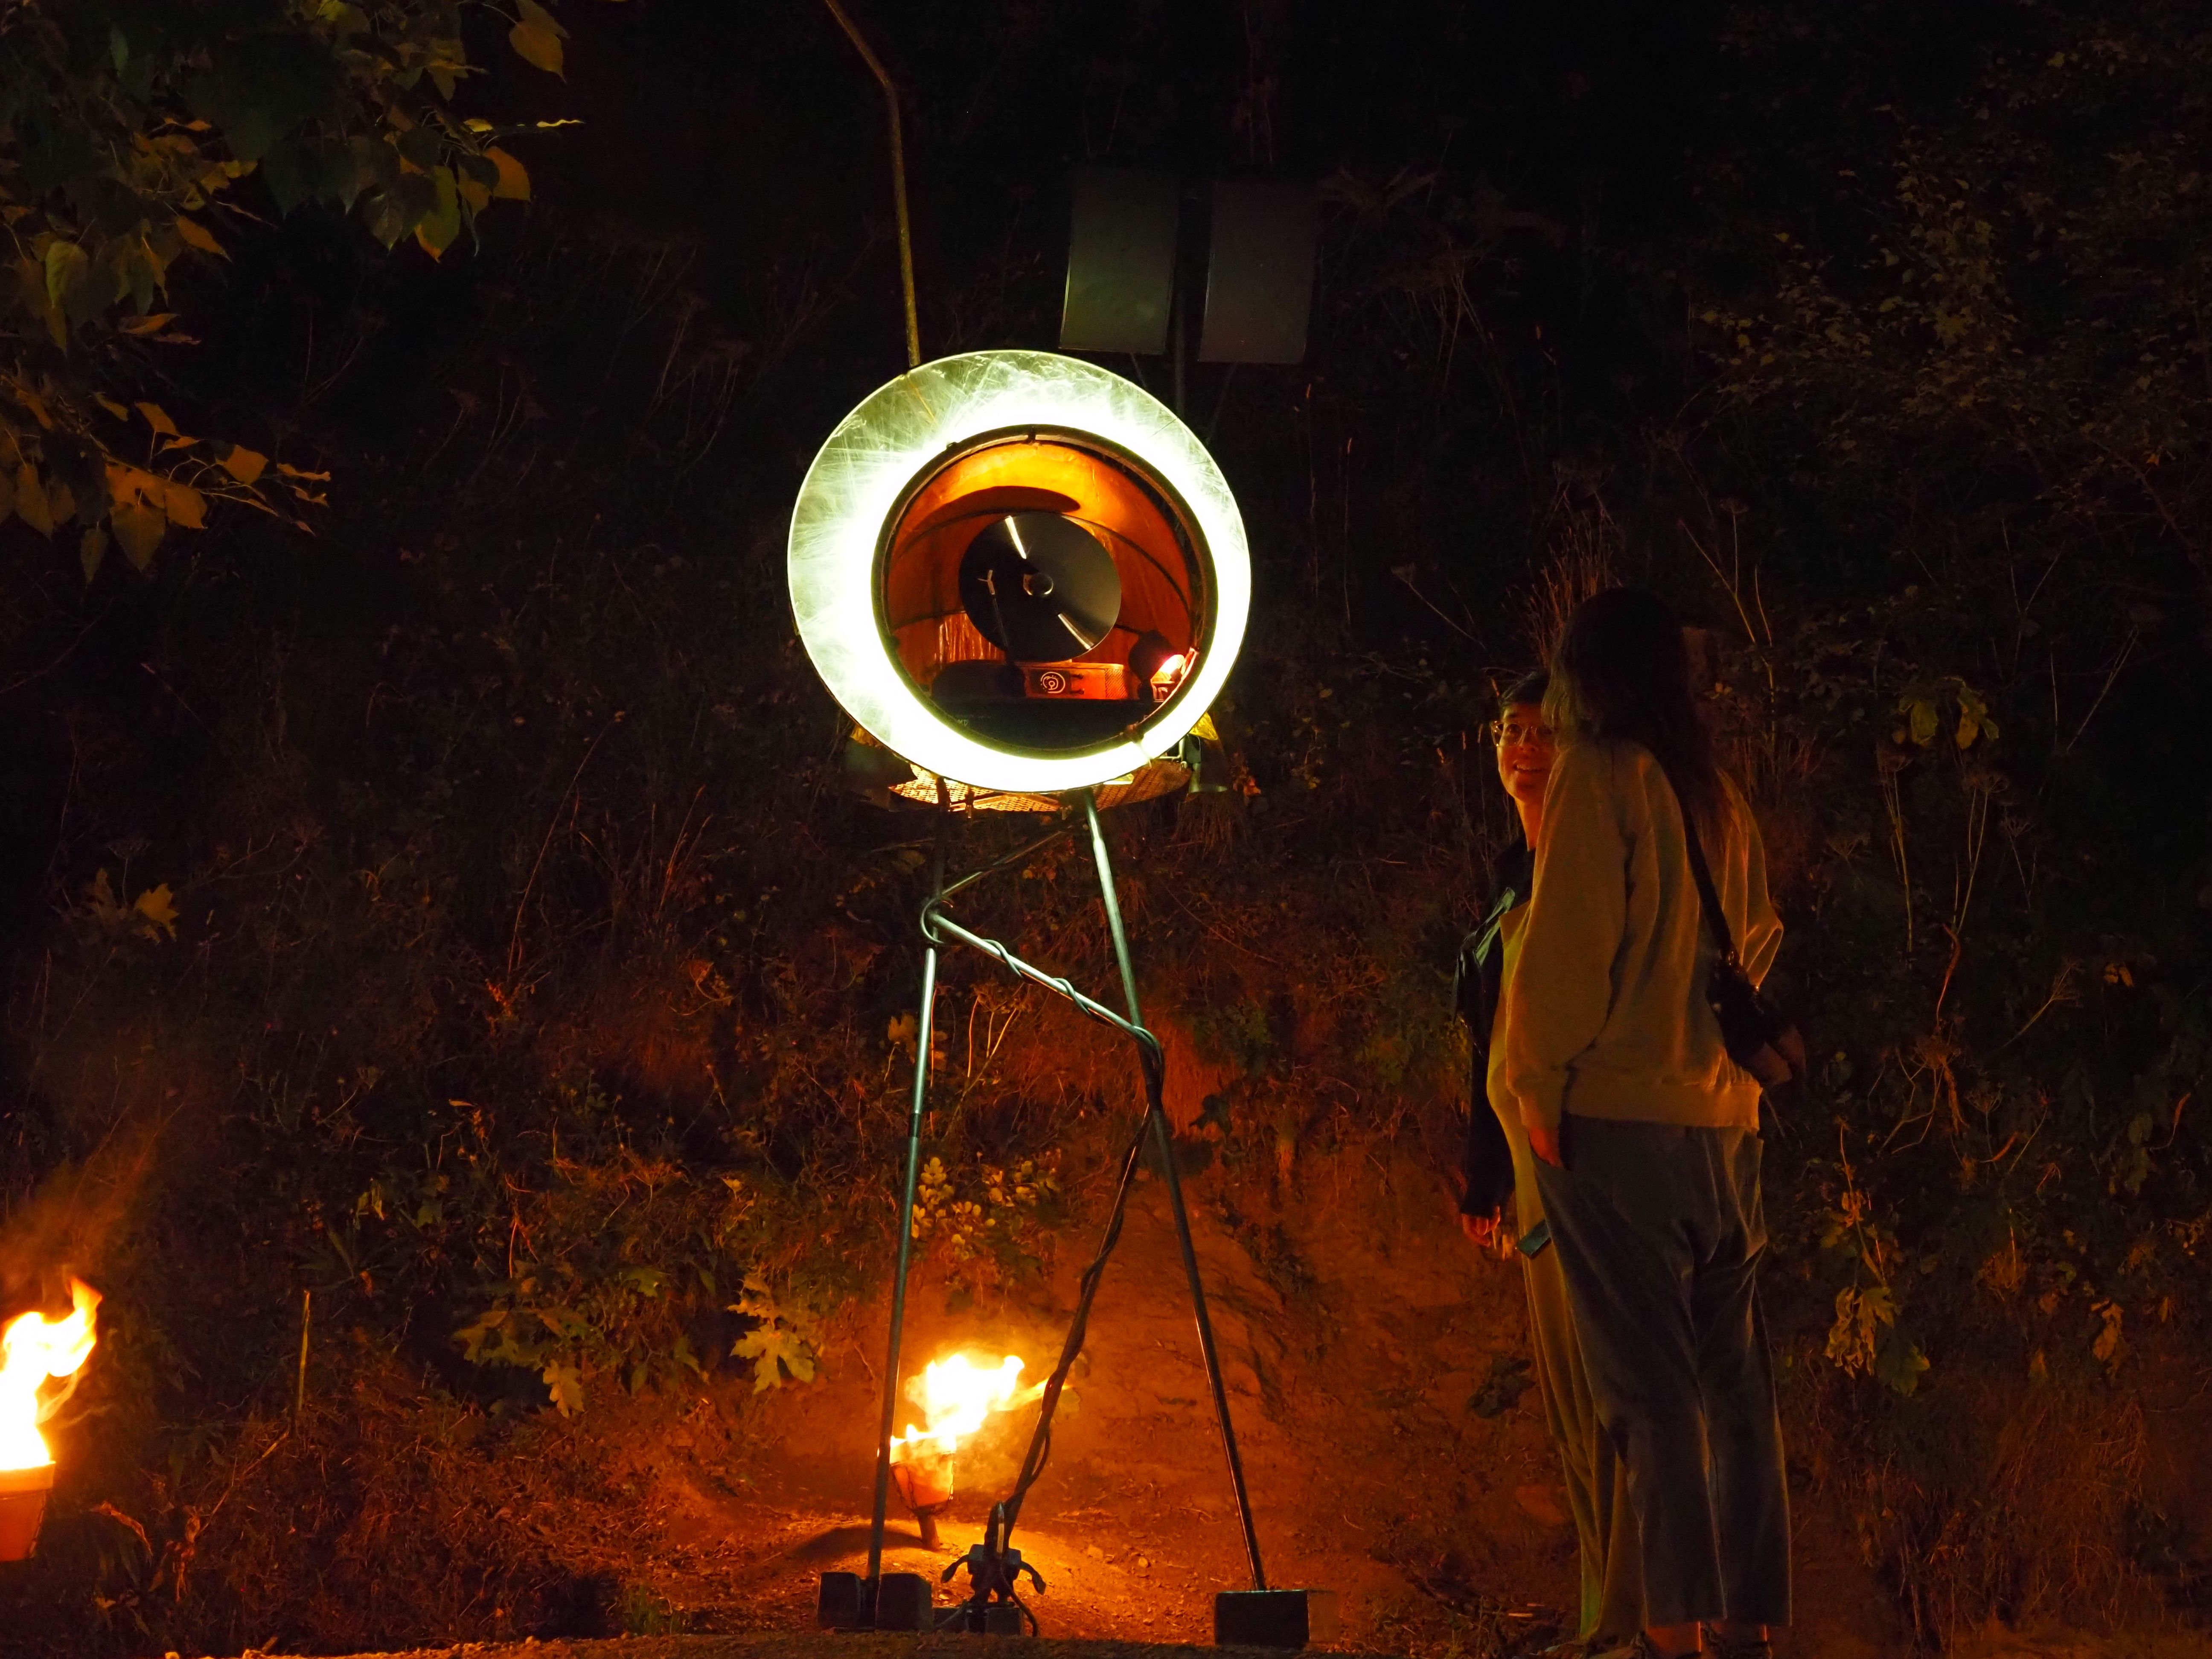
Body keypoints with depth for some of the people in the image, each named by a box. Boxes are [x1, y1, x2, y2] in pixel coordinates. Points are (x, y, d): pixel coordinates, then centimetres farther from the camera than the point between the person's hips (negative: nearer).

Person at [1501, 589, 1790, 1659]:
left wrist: (1539, 1085, -6)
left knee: (1649, 1383, -6)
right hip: (1721, 1119, 7)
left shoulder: (1600, 776, -6)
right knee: (1732, 1379, 8)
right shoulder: (1718, 795, 15)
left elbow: (1567, 945, -12)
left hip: (1616, 1118, -7)